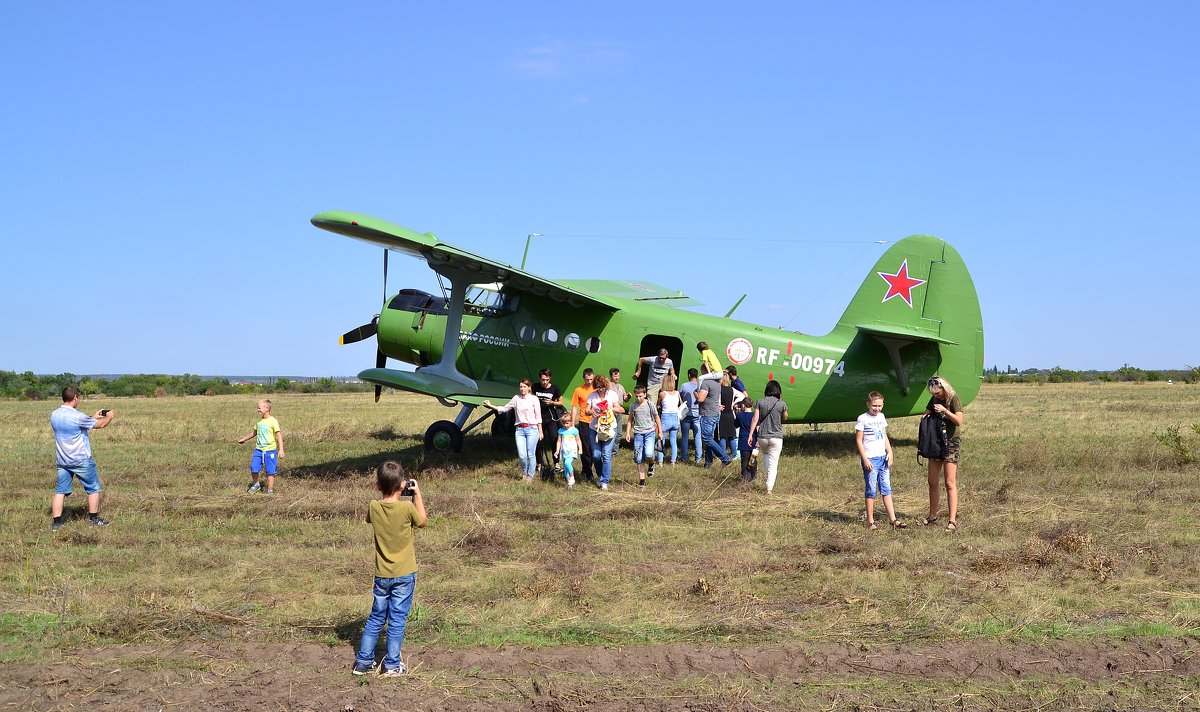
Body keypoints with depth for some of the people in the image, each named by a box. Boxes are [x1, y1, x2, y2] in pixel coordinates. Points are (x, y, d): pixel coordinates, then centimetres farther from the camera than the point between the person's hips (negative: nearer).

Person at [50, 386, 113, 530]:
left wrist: (93, 417, 22)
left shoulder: (54, 415, 1)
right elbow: (100, 425, -10)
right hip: (81, 460, -6)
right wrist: (109, 416, 11)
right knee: (93, 488, 11)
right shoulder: (77, 417, -21)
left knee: (60, 491, 9)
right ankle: (94, 519, 18)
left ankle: (56, 522, 5)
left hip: (62, 460, 6)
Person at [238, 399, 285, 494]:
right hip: (258, 449, 6)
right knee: (254, 468, 3)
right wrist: (244, 439, 35)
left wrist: (281, 450, -19)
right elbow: (254, 432, 26)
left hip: (270, 450, -5)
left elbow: (279, 435, -13)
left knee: (270, 471, 0)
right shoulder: (259, 421, 9)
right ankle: (255, 485, 26)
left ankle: (270, 490, 8)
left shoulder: (273, 421, -10)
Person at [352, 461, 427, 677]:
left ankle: (363, 661, 20)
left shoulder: (374, 507, -9)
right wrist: (417, 495, 7)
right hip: (405, 574, -3)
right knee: (397, 620, 5)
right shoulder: (407, 507, -18)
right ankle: (392, 665, 11)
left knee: (376, 618, 16)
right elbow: (421, 522, 3)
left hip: (382, 574, 3)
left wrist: (385, 493, 10)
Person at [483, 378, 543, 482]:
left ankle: (530, 475, 13)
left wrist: (540, 431, 1)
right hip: (520, 430, 3)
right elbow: (504, 408, 16)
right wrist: (491, 406, 9)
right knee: (522, 455, -2)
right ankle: (524, 473, 22)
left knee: (531, 454, -2)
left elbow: (538, 416, 2)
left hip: (532, 429, -3)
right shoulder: (516, 398, 9)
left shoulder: (534, 399, 0)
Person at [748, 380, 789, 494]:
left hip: (762, 437, 2)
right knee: (773, 463, 3)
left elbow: (755, 419, -7)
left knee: (765, 454, 31)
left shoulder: (760, 402, -3)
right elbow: (785, 418, 10)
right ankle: (769, 488, -2)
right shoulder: (781, 404, -7)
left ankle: (768, 475, 22)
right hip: (776, 438, -2)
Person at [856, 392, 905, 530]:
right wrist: (865, 459, -13)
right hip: (870, 459, -6)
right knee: (872, 490, -2)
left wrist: (889, 452, 6)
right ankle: (870, 522, 5)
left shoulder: (881, 417, 11)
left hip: (883, 457, 6)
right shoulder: (862, 419, -8)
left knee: (886, 489, 7)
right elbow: (859, 441, -8)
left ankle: (893, 520, 9)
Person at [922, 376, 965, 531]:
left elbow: (959, 421, -19)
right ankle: (932, 515, 22)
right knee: (932, 482, 10)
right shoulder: (934, 400, 9)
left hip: (951, 442, -7)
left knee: (950, 483, -10)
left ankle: (952, 521, -11)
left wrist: (944, 410, -26)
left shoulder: (954, 399, -10)